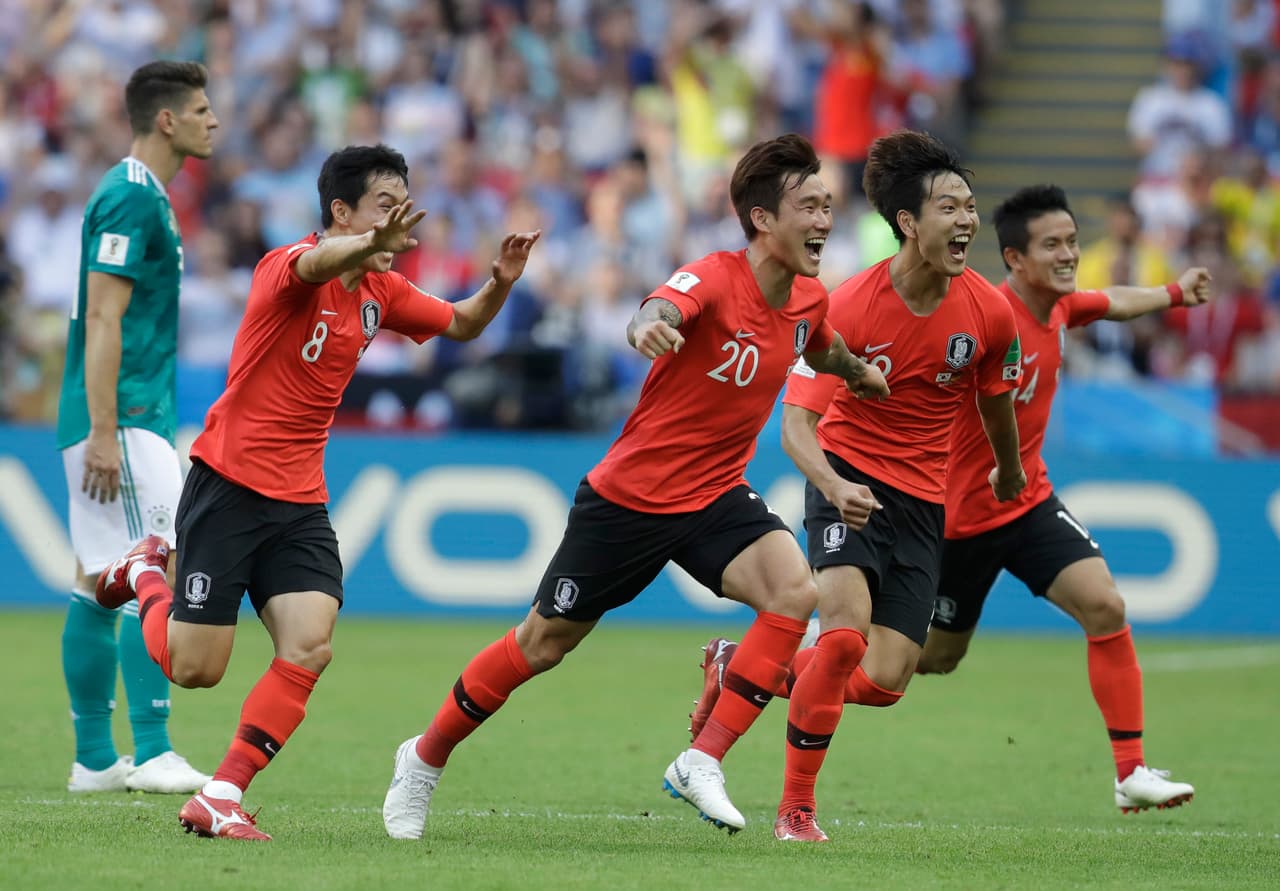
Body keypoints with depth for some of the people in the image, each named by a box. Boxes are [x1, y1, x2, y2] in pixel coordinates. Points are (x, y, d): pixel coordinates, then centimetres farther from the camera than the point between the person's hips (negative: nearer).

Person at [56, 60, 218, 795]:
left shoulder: (144, 198, 18)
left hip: (133, 421, 10)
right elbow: (102, 320, -19)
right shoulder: (131, 199, -13)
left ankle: (96, 760, 11)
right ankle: (151, 753, -17)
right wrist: (105, 431, -23)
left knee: (101, 587, 9)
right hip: (125, 422, -10)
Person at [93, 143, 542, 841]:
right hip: (228, 484, -6)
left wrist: (500, 282, -1)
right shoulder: (287, 267, -16)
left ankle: (220, 798, -7)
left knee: (310, 646, -14)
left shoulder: (380, 292, 7)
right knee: (194, 669, -2)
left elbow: (462, 324, 22)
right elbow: (314, 263, -41)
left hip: (300, 502, 6)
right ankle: (146, 575, 30)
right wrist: (369, 246, -64)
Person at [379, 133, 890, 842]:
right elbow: (657, 313, -48)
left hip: (715, 497, 5)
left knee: (794, 591, -23)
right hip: (631, 495, -5)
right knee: (541, 644, 6)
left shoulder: (809, 300, 0)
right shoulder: (712, 280, -23)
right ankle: (424, 759, 29)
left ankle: (702, 763, -16)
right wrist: (649, 326, -68)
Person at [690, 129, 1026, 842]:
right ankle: (797, 808, -11)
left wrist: (1009, 473, 30)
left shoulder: (989, 312, -8)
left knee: (883, 682, -4)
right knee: (846, 631, -26)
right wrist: (832, 486, -39)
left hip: (922, 496, 4)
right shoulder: (848, 309, -18)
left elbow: (997, 402, 13)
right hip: (850, 477, -4)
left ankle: (742, 666, 24)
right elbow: (797, 424, -20)